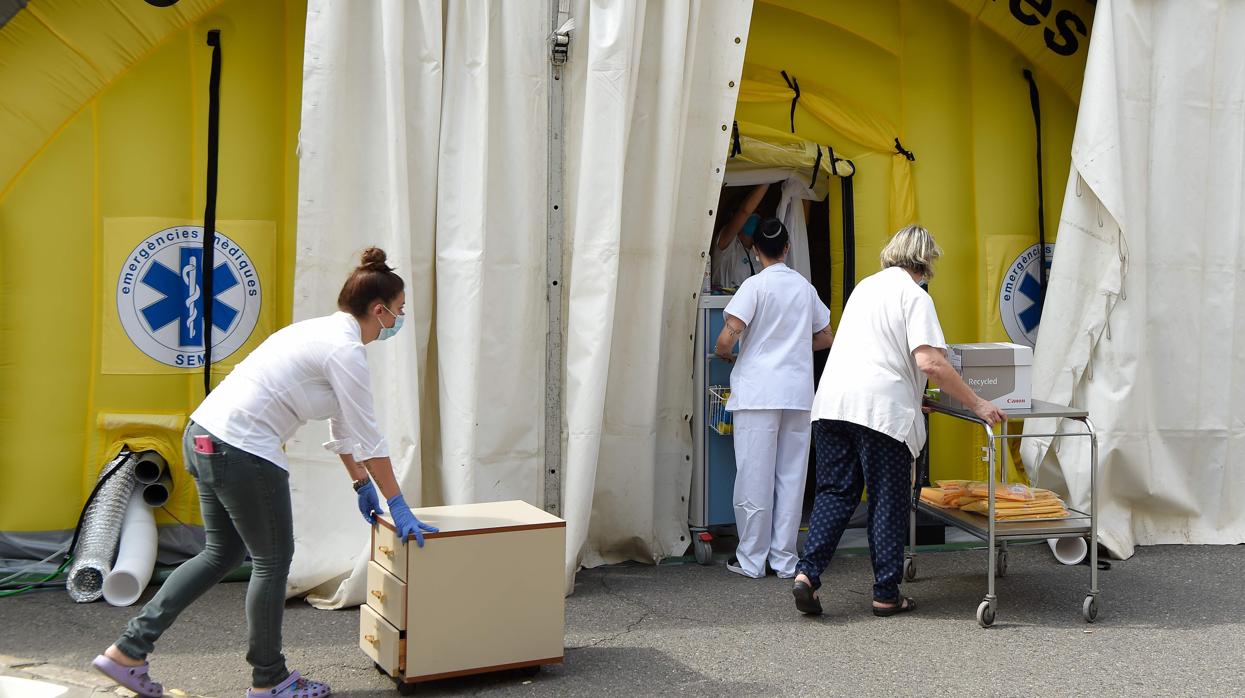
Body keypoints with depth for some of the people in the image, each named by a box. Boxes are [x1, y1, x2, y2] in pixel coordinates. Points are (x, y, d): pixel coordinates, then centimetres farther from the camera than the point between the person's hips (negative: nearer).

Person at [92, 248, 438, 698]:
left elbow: (342, 424, 23)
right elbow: (367, 437, -10)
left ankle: (129, 650, 24)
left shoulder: (326, 331, 16)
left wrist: (361, 484, 27)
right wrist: (399, 508, -2)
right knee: (273, 560, 7)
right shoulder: (345, 349, -14)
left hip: (204, 438, 10)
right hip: (243, 452, -10)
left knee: (223, 553, 21)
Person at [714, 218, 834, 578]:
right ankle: (784, 559, 14)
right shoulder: (804, 286, 9)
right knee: (791, 476, 9)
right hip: (798, 393, 5)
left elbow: (728, 336, -14)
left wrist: (723, 352, 7)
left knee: (755, 477, 2)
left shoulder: (756, 285, -6)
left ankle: (752, 559, 8)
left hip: (758, 393, -4)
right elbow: (826, 337, 19)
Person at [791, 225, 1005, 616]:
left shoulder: (866, 286, 21)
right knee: (888, 503, 5)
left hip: (833, 402, 6)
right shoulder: (914, 296, -3)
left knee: (834, 493, 10)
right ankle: (886, 595, 12)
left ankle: (807, 573, -4)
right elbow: (929, 363, -15)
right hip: (881, 408, -6)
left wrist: (914, 395, 39)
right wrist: (976, 404, -8)